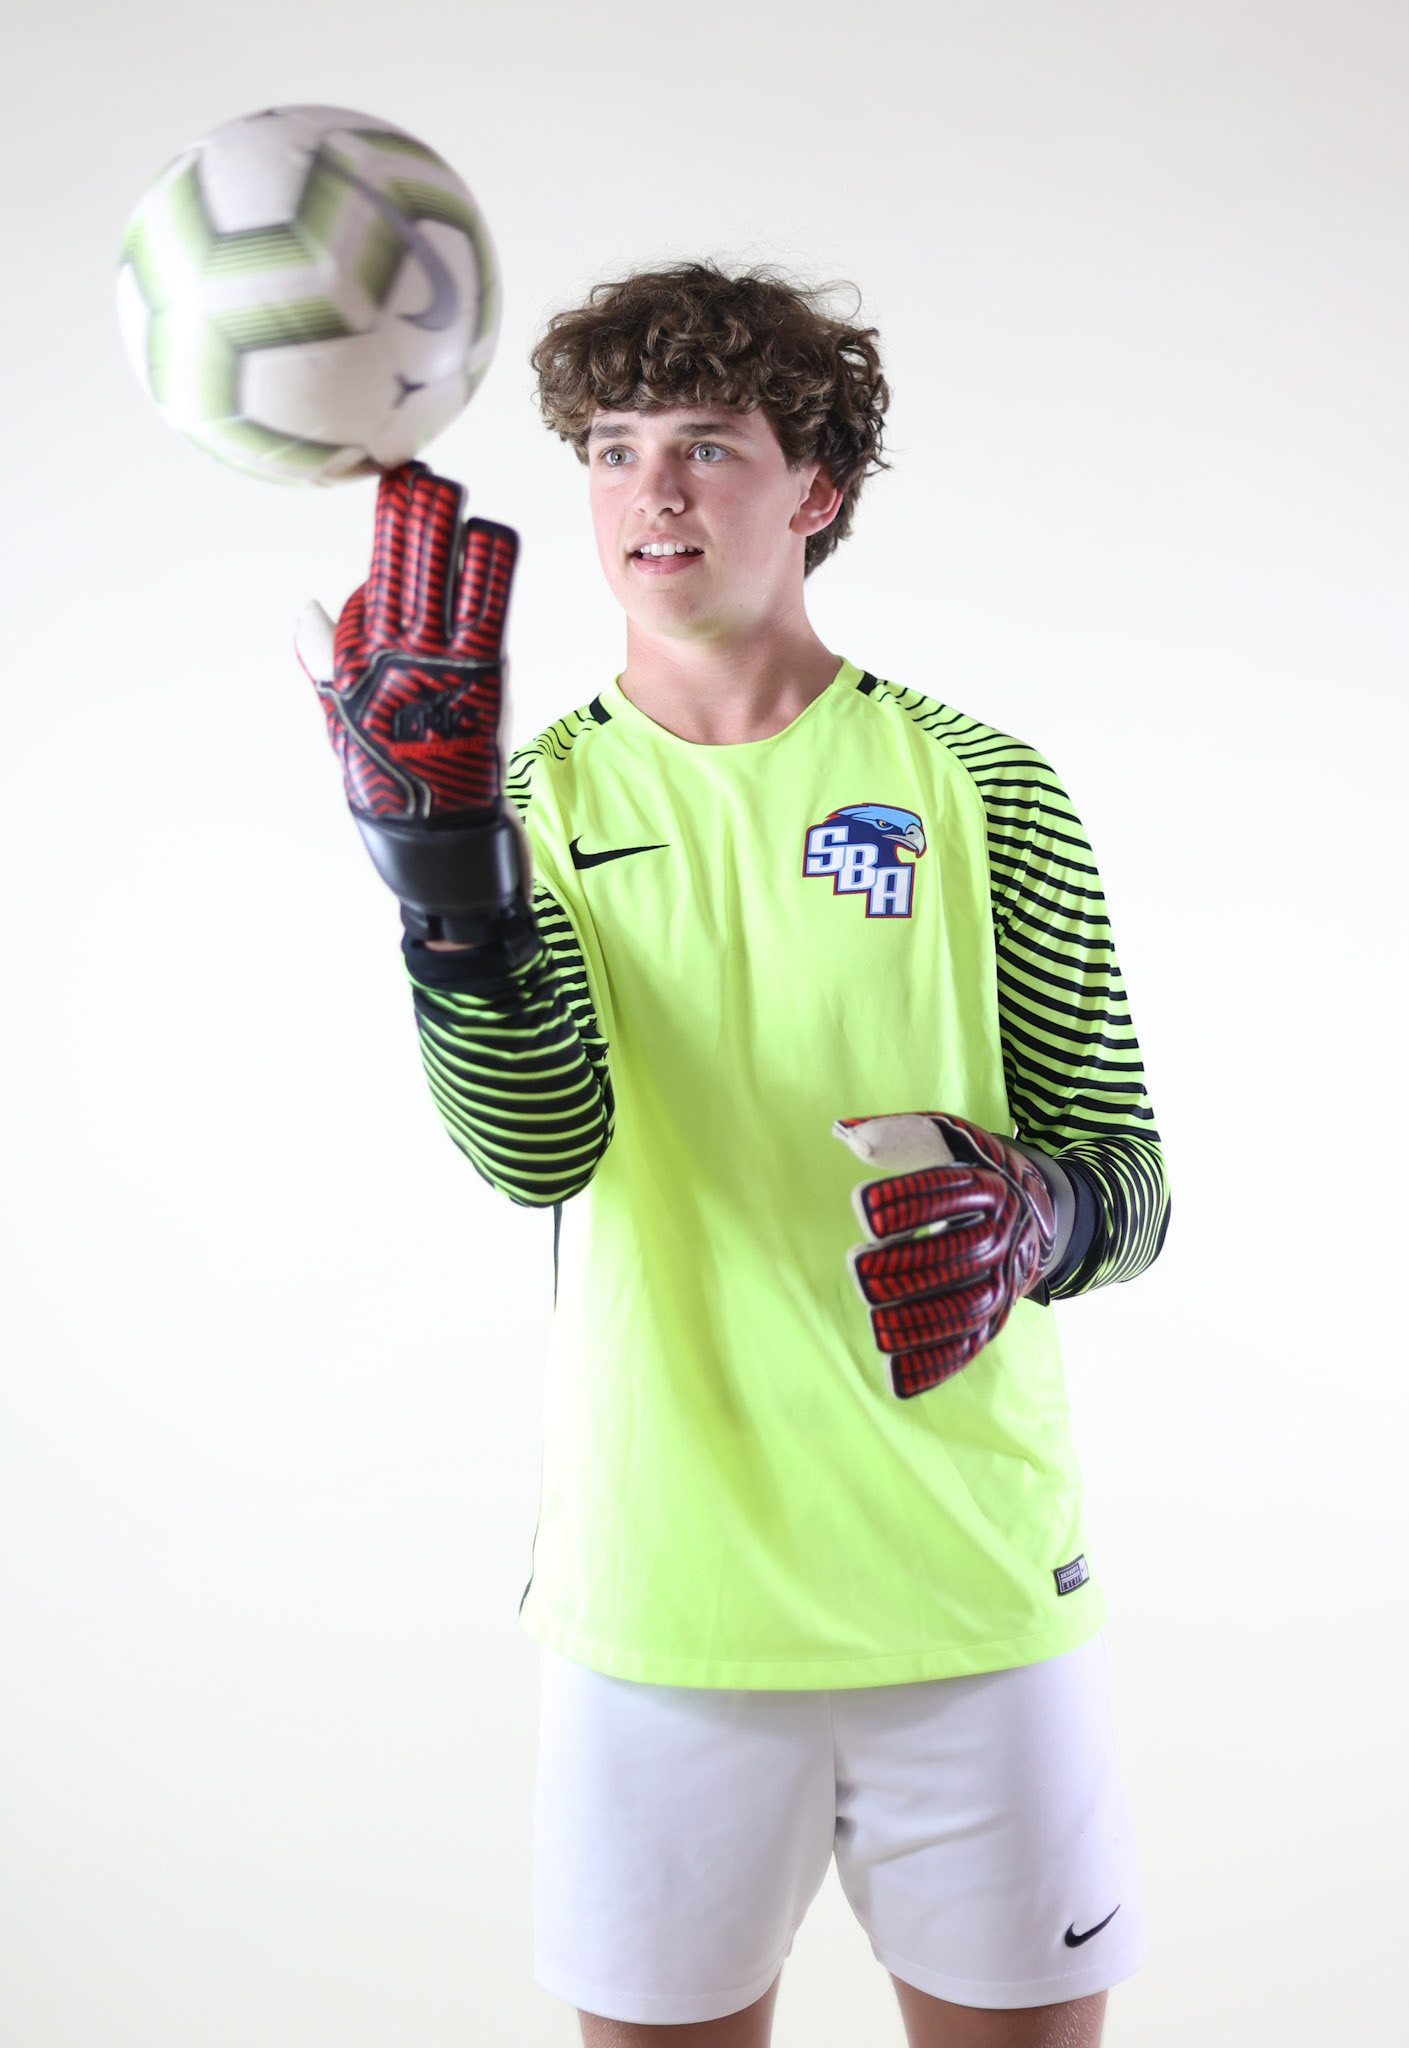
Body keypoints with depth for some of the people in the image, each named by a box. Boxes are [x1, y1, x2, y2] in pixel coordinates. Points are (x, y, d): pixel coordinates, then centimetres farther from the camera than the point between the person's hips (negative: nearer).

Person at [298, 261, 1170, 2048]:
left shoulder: (977, 790, 2)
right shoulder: (544, 796, 3)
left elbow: (1125, 1166, 3)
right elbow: (540, 1145, -14)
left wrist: (1026, 1212, -19)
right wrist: (440, 853, -28)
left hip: (975, 1579, 0)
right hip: (657, 1587, 0)